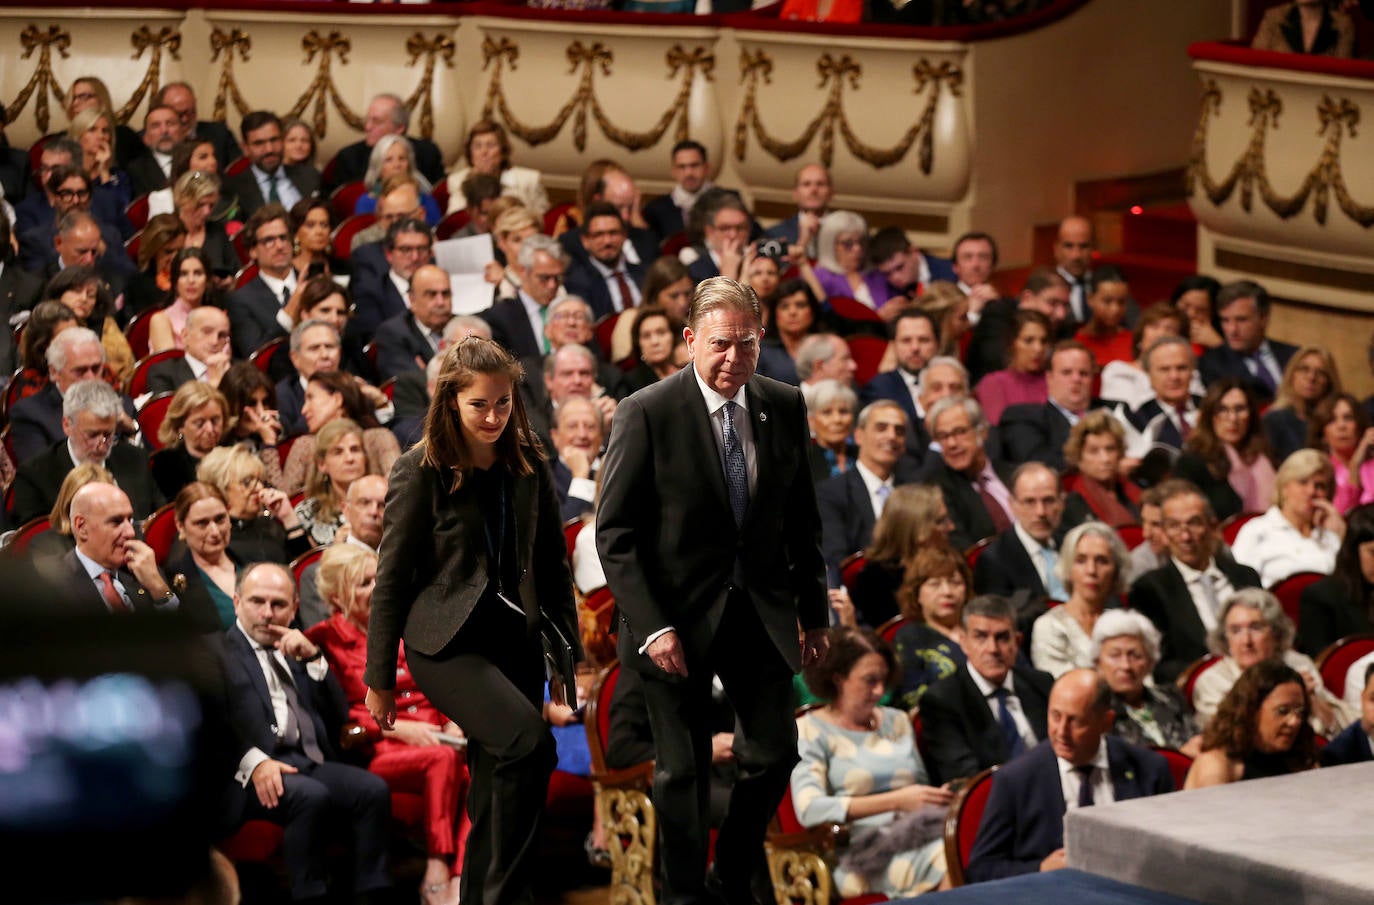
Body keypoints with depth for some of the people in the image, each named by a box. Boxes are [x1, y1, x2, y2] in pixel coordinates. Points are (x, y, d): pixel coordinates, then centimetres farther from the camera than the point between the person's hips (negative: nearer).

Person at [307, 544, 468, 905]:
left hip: (431, 737, 4)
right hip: (377, 752, -4)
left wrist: (453, 723, 0)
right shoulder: (325, 640, 6)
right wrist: (396, 727, -13)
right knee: (444, 758, -36)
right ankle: (436, 874, -33)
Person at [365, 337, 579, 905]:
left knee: (497, 784, 4)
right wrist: (379, 677, -2)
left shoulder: (527, 468, 8)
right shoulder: (421, 472, -5)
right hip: (447, 641, -5)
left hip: (515, 639, 5)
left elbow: (552, 564, 15)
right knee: (529, 743, -26)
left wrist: (570, 647, 11)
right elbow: (392, 576, -3)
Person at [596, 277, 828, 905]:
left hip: (761, 612, 4)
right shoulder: (646, 413, -12)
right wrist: (651, 626, -18)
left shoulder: (785, 407, 2)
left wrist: (814, 613, 9)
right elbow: (614, 532, -12)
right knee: (682, 769, 7)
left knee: (774, 753, 7)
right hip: (679, 618, -4)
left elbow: (802, 519, 10)